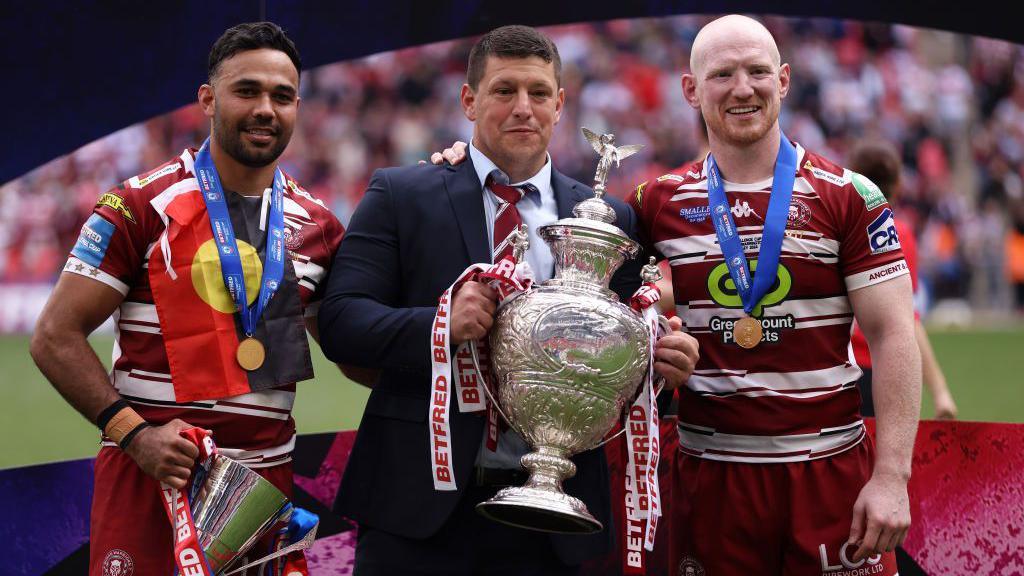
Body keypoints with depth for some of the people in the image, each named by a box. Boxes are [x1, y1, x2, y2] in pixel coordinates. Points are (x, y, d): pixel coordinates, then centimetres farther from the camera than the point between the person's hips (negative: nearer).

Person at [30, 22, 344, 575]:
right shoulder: (142, 206, -4)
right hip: (152, 473, -4)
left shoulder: (316, 225, 10)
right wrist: (135, 434, -16)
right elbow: (56, 338, -6)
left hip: (267, 481, 4)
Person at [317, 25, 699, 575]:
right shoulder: (400, 196, 4)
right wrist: (441, 324, -21)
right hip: (419, 505, -2)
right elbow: (339, 322, -4)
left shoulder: (608, 220, 10)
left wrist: (663, 361, -11)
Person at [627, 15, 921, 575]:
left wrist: (891, 476, -12)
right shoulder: (661, 203, 6)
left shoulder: (848, 197, 0)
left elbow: (892, 337, -3)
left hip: (831, 468, -1)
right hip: (711, 475, 2)